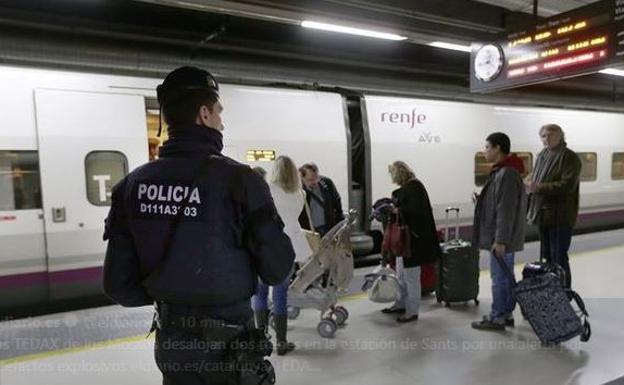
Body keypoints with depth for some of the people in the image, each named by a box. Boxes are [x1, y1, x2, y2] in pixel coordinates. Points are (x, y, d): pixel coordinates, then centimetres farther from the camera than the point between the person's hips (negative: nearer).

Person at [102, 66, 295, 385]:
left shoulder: (132, 184, -7)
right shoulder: (238, 179, -21)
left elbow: (118, 285, -4)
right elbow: (276, 270, -16)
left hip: (170, 340, 4)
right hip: (227, 346, -4)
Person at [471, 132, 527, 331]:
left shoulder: (507, 174, -20)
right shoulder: (501, 171, 12)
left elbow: (506, 211, -23)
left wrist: (500, 240, -23)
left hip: (502, 239, -10)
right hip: (504, 237, 10)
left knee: (499, 277, -1)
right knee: (506, 276, 16)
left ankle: (497, 318, 10)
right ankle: (507, 314, 27)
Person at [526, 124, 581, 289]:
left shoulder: (570, 157, -9)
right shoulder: (541, 156, 13)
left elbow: (568, 185, -20)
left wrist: (539, 187, -23)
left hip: (560, 217, -7)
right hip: (543, 215, 7)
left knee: (559, 257, -3)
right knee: (547, 256, 16)